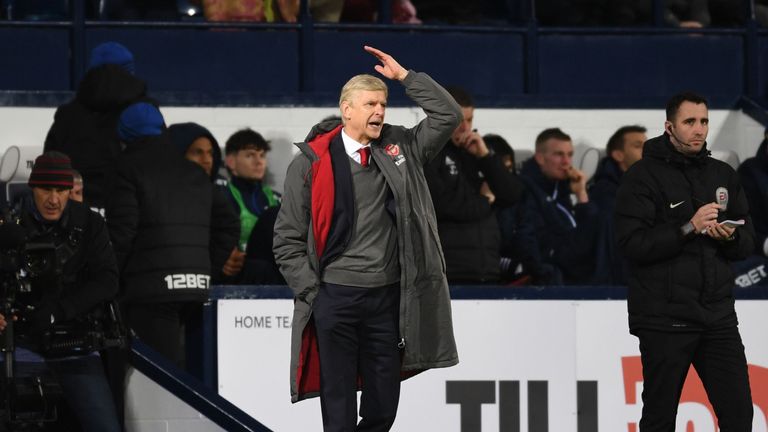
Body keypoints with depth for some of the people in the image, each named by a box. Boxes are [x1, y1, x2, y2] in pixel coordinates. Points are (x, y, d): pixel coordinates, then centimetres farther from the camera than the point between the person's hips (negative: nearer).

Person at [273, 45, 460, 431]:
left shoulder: (399, 149, 9)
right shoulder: (311, 163, -2)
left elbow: (448, 115, 8)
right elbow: (288, 240, 0)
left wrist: (404, 76, 3)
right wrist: (313, 292, -5)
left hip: (387, 297, 4)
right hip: (336, 298, -4)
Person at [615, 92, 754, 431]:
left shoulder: (723, 176, 13)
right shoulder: (644, 175, -4)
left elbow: (747, 243, 13)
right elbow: (632, 243, -15)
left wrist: (730, 237, -10)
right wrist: (689, 229, -22)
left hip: (718, 314, 5)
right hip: (665, 319, -5)